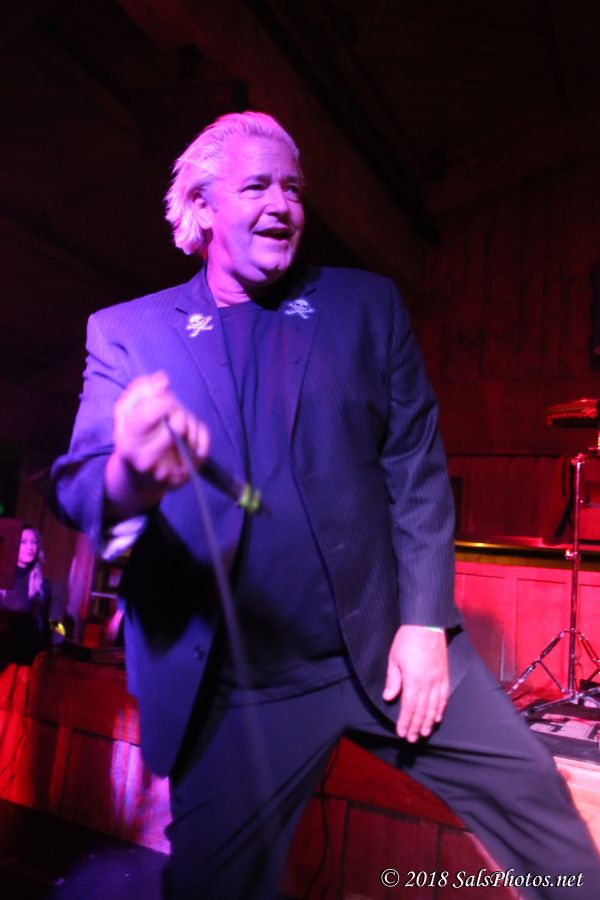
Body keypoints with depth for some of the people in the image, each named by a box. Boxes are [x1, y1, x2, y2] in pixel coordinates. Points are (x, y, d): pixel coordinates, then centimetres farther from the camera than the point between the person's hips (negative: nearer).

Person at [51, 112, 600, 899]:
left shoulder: (368, 304, 5)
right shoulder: (126, 333, 2)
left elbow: (417, 465, 2)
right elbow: (80, 484, -7)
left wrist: (425, 620, -7)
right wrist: (134, 477, -31)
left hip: (391, 645, 2)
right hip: (234, 691, 0)